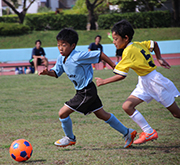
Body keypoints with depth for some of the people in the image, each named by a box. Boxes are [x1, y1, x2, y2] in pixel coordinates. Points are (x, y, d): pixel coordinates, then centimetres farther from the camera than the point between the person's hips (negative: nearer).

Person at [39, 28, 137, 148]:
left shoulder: (78, 57, -24)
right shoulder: (61, 59, 1)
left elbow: (100, 54, -19)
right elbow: (56, 73, 12)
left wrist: (114, 66, -13)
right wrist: (48, 72, -10)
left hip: (87, 92, -9)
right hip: (82, 92, 9)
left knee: (63, 112, -7)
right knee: (102, 115, 17)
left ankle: (70, 138, 16)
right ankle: (127, 133, 26)